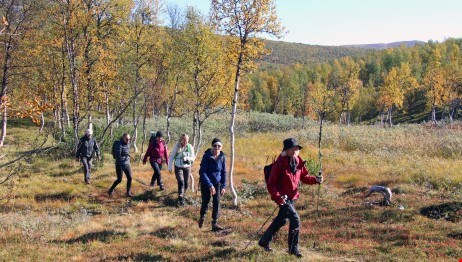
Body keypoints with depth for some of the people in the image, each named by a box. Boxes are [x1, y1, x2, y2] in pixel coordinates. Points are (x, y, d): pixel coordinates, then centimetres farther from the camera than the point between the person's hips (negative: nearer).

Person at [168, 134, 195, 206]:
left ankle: (182, 196, 33)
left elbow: (193, 158, -3)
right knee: (181, 182, -16)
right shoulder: (177, 146, -9)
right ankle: (180, 200, -13)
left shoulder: (190, 147, -6)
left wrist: (187, 158, -24)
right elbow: (172, 156, -2)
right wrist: (170, 167, -3)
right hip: (178, 167, -2)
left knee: (185, 184, 9)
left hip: (187, 167, 2)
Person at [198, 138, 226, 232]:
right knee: (205, 201, 8)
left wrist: (223, 186, -2)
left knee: (217, 201, -7)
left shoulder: (222, 157, -6)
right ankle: (202, 217, 37)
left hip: (217, 182, 2)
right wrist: (210, 185, -23)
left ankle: (214, 223, 0)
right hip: (206, 182, -2)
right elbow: (202, 172, -18)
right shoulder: (207, 156, -17)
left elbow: (224, 172, 3)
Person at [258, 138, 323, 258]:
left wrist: (315, 180, -8)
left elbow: (304, 177, 10)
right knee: (295, 219, -16)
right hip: (282, 198, -8)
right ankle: (293, 248, 0)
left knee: (281, 220, 20)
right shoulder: (280, 164, -19)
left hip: (292, 197, 8)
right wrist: (278, 197, -29)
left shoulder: (298, 162, 1)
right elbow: (271, 184, -17)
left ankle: (264, 241, 39)